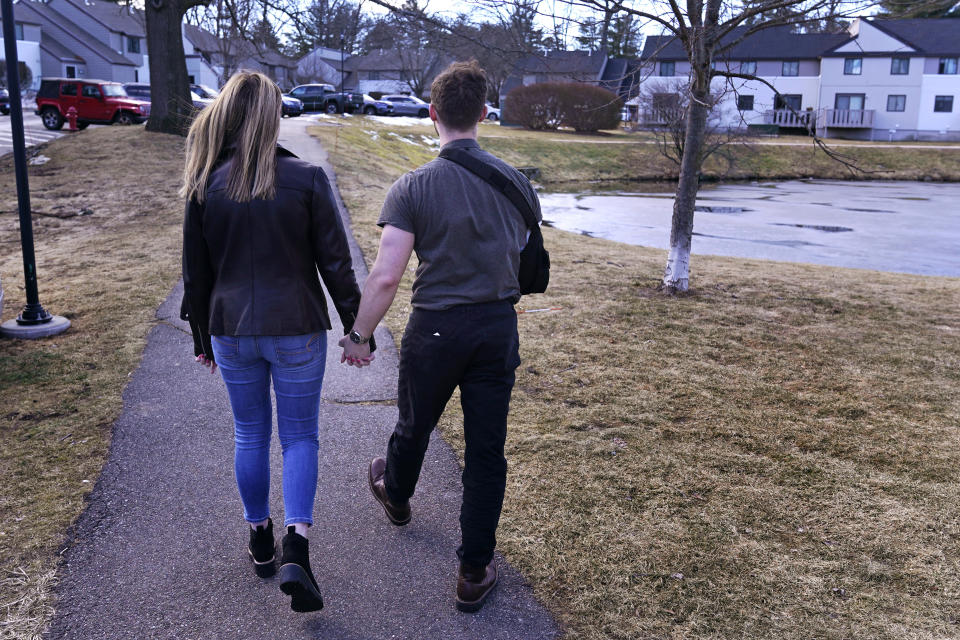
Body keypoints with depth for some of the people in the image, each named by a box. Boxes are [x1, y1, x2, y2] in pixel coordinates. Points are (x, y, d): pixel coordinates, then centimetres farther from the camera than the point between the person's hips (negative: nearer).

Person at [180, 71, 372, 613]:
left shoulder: (206, 185, -3)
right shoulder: (306, 178, -11)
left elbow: (196, 272, 4)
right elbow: (336, 263, -9)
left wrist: (202, 337, 16)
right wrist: (357, 328, 1)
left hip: (231, 331, 3)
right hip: (297, 331, -2)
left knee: (250, 435, 18)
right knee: (300, 436, 10)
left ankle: (261, 542, 32)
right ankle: (296, 549, -3)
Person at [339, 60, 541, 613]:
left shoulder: (413, 187, -14)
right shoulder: (518, 182, -2)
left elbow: (386, 277, -19)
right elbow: (529, 261, 8)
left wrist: (360, 335, -5)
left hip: (437, 329, -2)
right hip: (500, 328, 2)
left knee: (415, 426, 24)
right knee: (487, 451, 10)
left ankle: (396, 495, 56)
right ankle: (475, 573, 20)